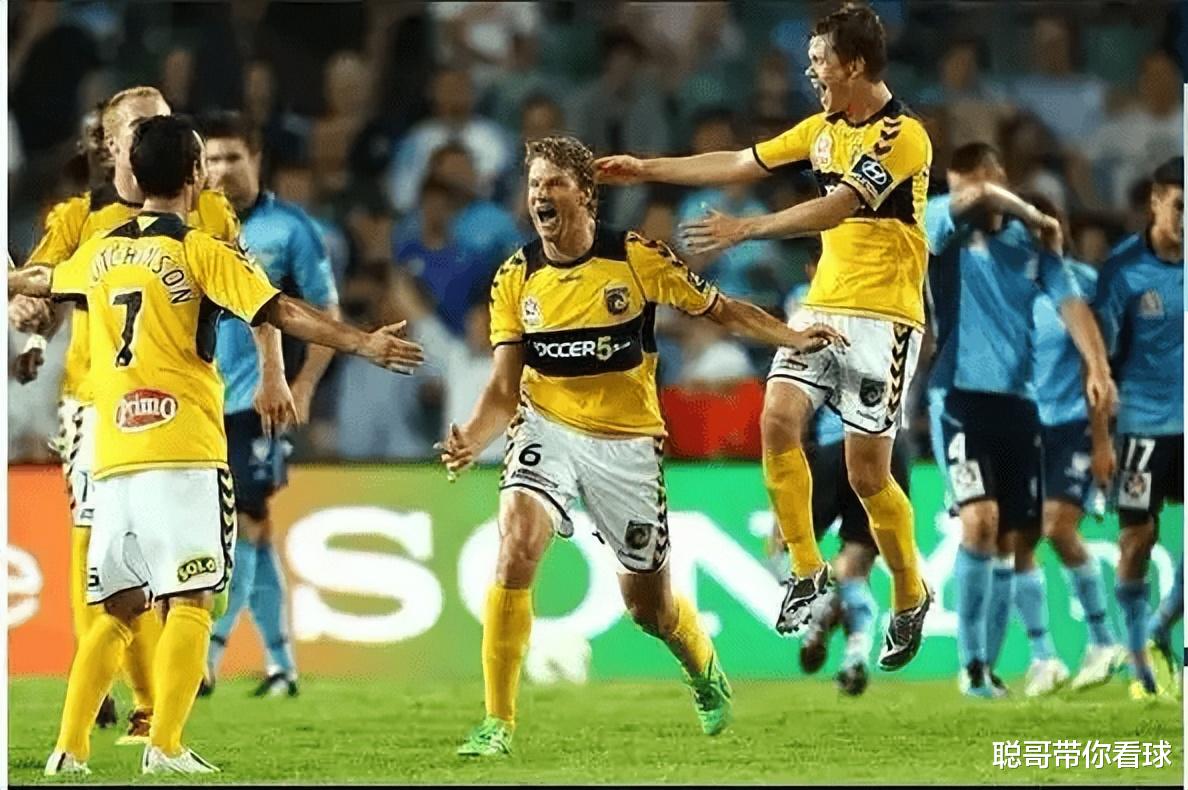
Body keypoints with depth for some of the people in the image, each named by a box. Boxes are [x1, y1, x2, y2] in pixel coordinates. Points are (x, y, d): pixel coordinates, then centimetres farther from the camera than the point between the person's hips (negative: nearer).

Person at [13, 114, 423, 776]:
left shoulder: (102, 253, 15)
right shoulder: (202, 252, -3)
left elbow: (38, 280, 36)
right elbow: (283, 313, -13)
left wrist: (13, 280, 58)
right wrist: (363, 344, -16)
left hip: (115, 456, 6)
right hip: (184, 452, -6)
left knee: (119, 608, 11)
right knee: (190, 602, -5)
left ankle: (71, 749, 6)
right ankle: (165, 748, -15)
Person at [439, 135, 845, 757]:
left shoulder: (638, 258, -11)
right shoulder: (515, 280, -6)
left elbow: (717, 310, 3)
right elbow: (504, 390, -6)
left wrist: (791, 337, -10)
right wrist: (472, 438, -25)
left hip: (627, 441, -1)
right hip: (548, 429, 1)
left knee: (647, 604, 8)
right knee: (516, 545, -27)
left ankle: (705, 670, 45)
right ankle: (497, 723, -20)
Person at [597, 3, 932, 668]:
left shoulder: (903, 136, -15)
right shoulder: (824, 128, 12)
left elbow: (838, 207, -25)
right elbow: (738, 164, 20)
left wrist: (747, 229, -31)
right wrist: (647, 170, 20)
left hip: (883, 317, -7)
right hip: (823, 305, 7)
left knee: (868, 471, -8)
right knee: (779, 418, -14)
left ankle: (910, 596, 14)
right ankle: (807, 571, -2)